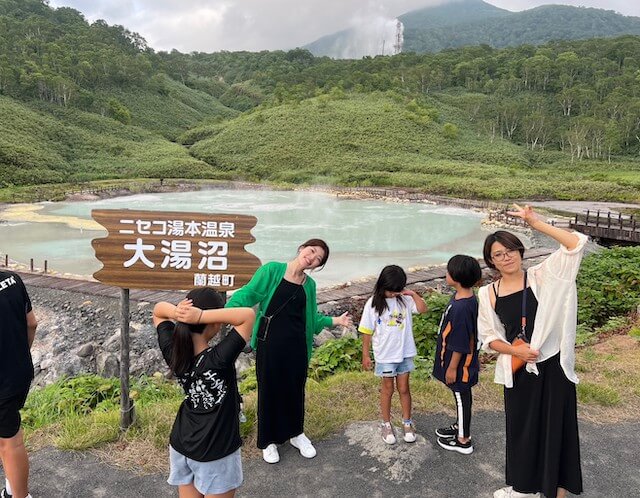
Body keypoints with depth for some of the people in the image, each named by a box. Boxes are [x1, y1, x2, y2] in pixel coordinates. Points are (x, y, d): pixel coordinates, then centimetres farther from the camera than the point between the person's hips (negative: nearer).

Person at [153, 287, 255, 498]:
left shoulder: (173, 351, -13)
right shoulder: (218, 359, -30)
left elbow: (158, 310, 1)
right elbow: (248, 315, -29)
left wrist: (175, 312, -21)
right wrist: (201, 316, -33)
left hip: (181, 445, 5)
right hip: (216, 452, -5)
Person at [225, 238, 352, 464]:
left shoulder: (309, 284, 6)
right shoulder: (272, 270, -8)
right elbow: (247, 295, -14)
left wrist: (335, 320, 5)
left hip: (296, 345, 4)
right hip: (269, 343, -4)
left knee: (295, 388, 17)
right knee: (269, 389, 9)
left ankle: (296, 433, 39)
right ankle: (269, 440, 29)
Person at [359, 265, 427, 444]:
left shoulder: (404, 299, -5)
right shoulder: (373, 303, -13)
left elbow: (423, 309, -13)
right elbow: (367, 332, -9)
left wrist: (413, 294, -20)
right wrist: (365, 355, -6)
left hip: (405, 353, 2)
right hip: (385, 355, -2)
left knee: (404, 389, 14)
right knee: (387, 390, 12)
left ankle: (407, 423, 31)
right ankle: (386, 425, 29)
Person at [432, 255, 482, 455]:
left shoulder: (461, 307, -33)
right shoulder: (465, 296, -2)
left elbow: (460, 344, -26)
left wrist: (452, 368, -16)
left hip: (459, 363, -9)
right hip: (461, 359, 9)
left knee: (462, 396, 8)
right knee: (461, 395, 24)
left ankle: (464, 440, 27)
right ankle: (460, 426, 44)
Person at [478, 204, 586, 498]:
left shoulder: (541, 276, -7)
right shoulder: (488, 294, -1)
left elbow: (576, 243, -18)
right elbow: (489, 337, 3)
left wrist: (535, 223, -20)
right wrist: (516, 351, -14)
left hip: (552, 365, -2)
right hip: (517, 371, 3)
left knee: (557, 427, 8)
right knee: (521, 427, 17)